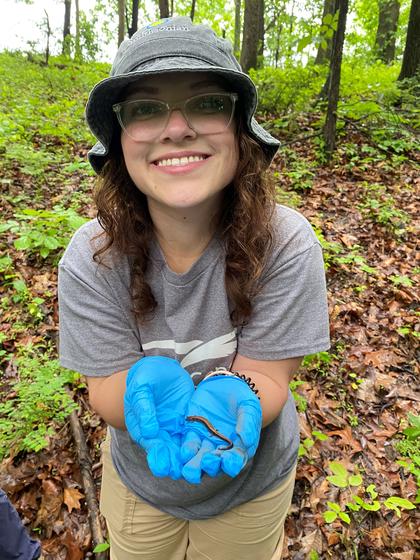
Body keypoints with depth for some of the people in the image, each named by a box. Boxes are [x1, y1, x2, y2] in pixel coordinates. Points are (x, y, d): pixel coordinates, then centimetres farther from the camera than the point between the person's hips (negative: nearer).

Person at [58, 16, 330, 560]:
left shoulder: (286, 244, -27)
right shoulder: (91, 257, -23)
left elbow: (266, 379, -21)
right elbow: (105, 392, -18)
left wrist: (229, 393, -44)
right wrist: (148, 387, -41)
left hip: (252, 478, 0)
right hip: (138, 474, 1)